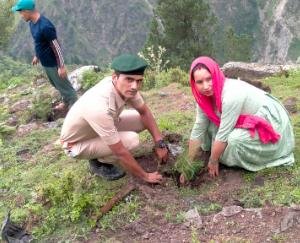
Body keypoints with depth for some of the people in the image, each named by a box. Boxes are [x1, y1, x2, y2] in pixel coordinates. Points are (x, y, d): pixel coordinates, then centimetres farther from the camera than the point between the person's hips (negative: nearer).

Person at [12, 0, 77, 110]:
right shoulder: (32, 23, -2)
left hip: (53, 63, -9)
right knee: (56, 84, 26)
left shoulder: (45, 26, -31)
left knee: (64, 86, 7)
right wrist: (37, 56, 24)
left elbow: (56, 46, -26)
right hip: (45, 62, 9)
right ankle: (66, 102, 46)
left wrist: (61, 66, -22)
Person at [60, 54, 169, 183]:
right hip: (77, 144, -7)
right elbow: (121, 153, -31)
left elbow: (144, 112, -1)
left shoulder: (124, 86, -20)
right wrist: (145, 176, -18)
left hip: (97, 128, 8)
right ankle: (99, 163, 1)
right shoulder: (101, 108, -41)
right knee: (131, 140, -27)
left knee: (141, 119, -3)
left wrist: (159, 143, -7)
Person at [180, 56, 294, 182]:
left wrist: (213, 161, -14)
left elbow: (223, 135, -27)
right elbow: (198, 130, -6)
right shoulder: (205, 95, -10)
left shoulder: (231, 95, -33)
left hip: (272, 123, -7)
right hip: (249, 121, 8)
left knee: (235, 139, -32)